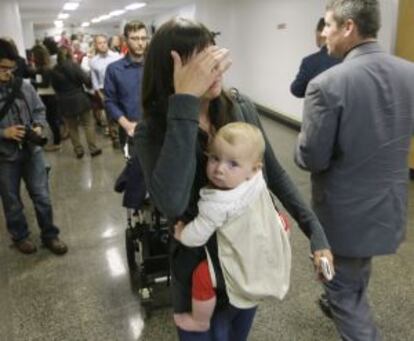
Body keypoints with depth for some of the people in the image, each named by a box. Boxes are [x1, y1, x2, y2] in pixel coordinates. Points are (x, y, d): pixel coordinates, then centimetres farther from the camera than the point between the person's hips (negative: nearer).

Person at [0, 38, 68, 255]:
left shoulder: (24, 87, -3)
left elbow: (39, 110, 8)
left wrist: (38, 127, -9)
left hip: (32, 151, 2)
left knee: (42, 197, 10)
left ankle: (49, 235, 27)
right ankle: (19, 237, 36)